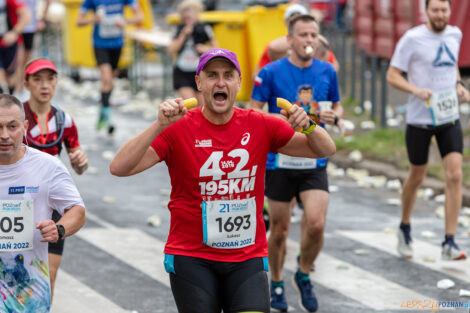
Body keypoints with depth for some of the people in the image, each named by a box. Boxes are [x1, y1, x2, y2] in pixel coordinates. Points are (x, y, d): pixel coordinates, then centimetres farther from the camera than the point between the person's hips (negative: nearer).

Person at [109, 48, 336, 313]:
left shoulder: (260, 126, 4)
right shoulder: (178, 129, -5)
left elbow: (325, 150, 8)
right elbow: (119, 168, -15)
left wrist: (308, 126, -14)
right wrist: (159, 126, -26)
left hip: (248, 258, 2)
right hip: (191, 258, -1)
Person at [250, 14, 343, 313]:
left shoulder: (327, 71, 5)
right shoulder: (271, 72, -5)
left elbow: (337, 105, 18)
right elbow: (254, 111, -2)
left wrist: (333, 116, -5)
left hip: (314, 162, 2)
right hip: (279, 161, -2)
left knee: (316, 223, -15)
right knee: (279, 231, 6)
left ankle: (304, 275, 12)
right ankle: (277, 284, 29)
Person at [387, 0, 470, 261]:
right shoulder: (412, 39, -11)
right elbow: (392, 75, -8)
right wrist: (416, 90, -25)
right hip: (420, 119, -3)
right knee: (416, 178, 10)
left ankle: (449, 243, -8)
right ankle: (405, 229, 35)